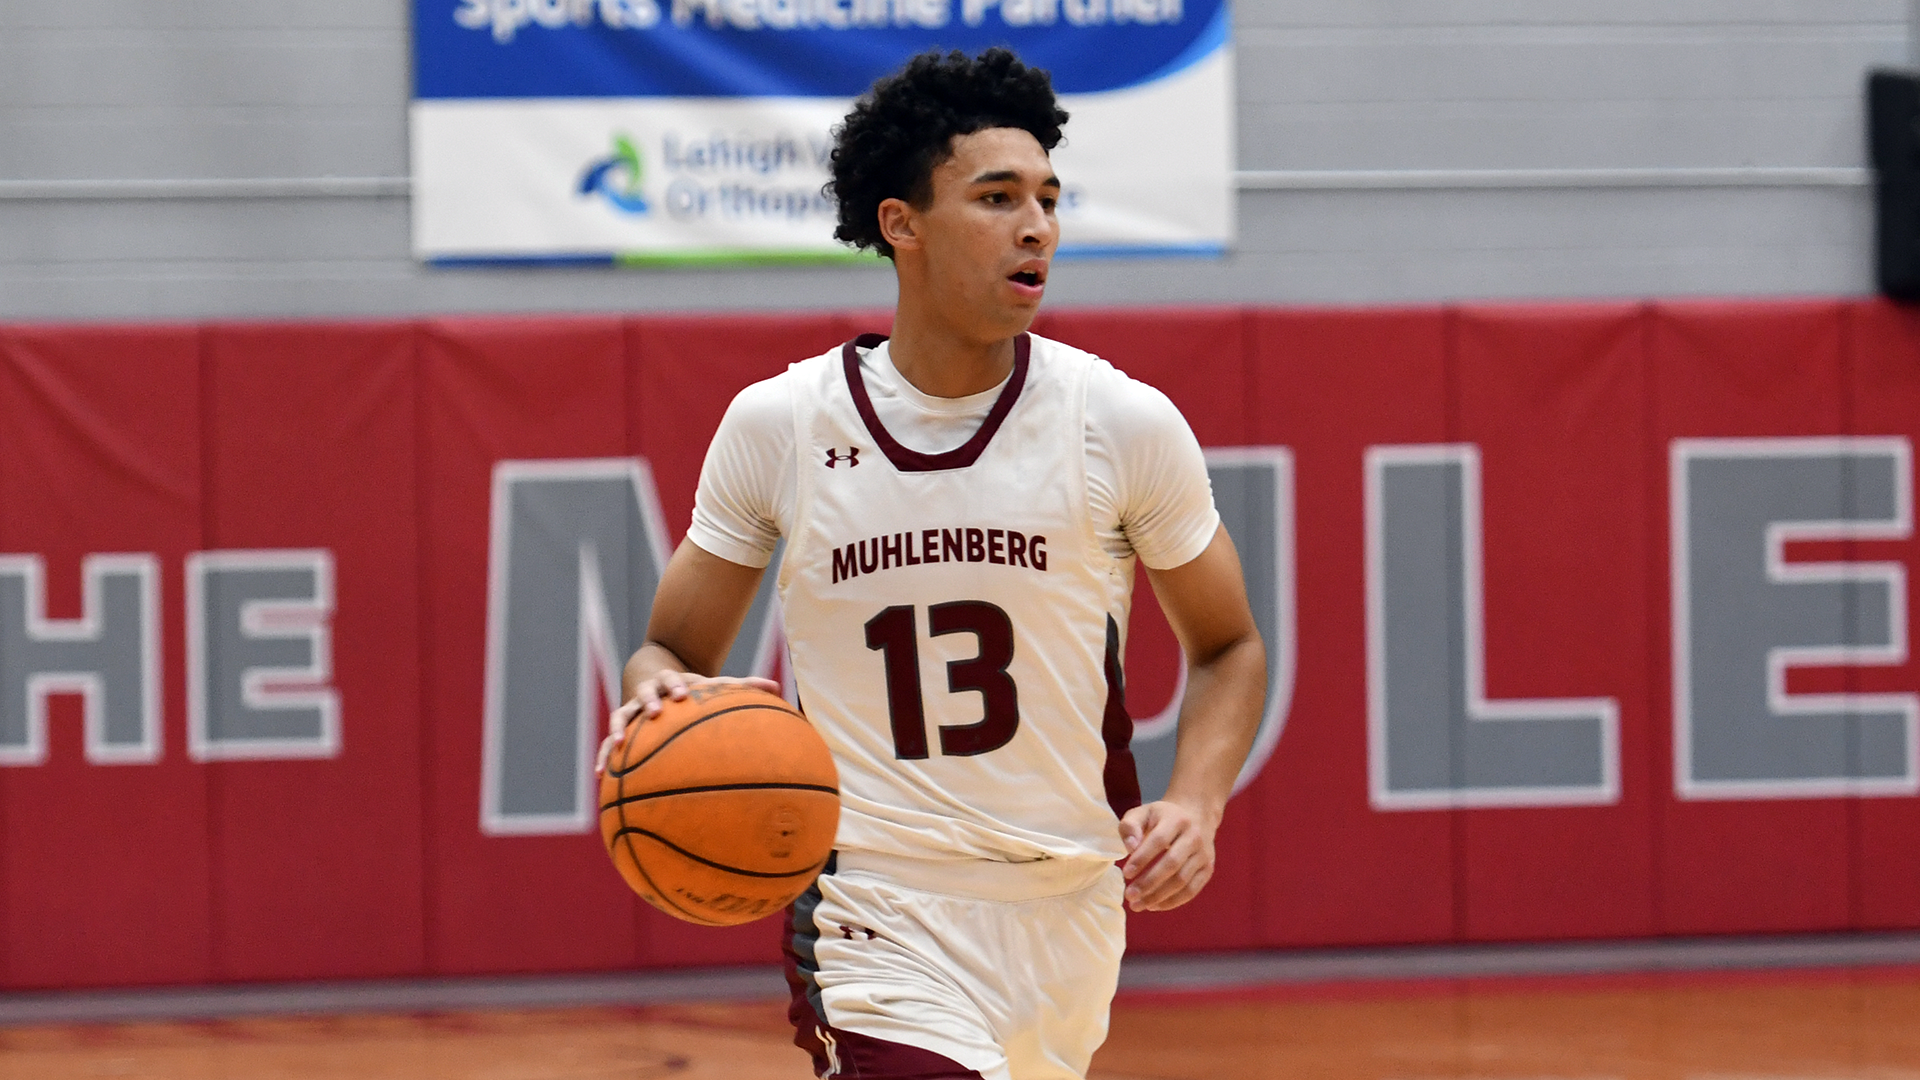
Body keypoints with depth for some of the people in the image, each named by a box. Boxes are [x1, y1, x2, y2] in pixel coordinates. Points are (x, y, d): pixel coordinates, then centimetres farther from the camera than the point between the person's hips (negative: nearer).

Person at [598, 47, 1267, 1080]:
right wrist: (659, 692, -18)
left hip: (1068, 912, 3)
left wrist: (1193, 804, -10)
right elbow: (673, 649, 6)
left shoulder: (1124, 425, -4)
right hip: (872, 910, -3)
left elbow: (1226, 647, 9)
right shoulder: (776, 426, -4)